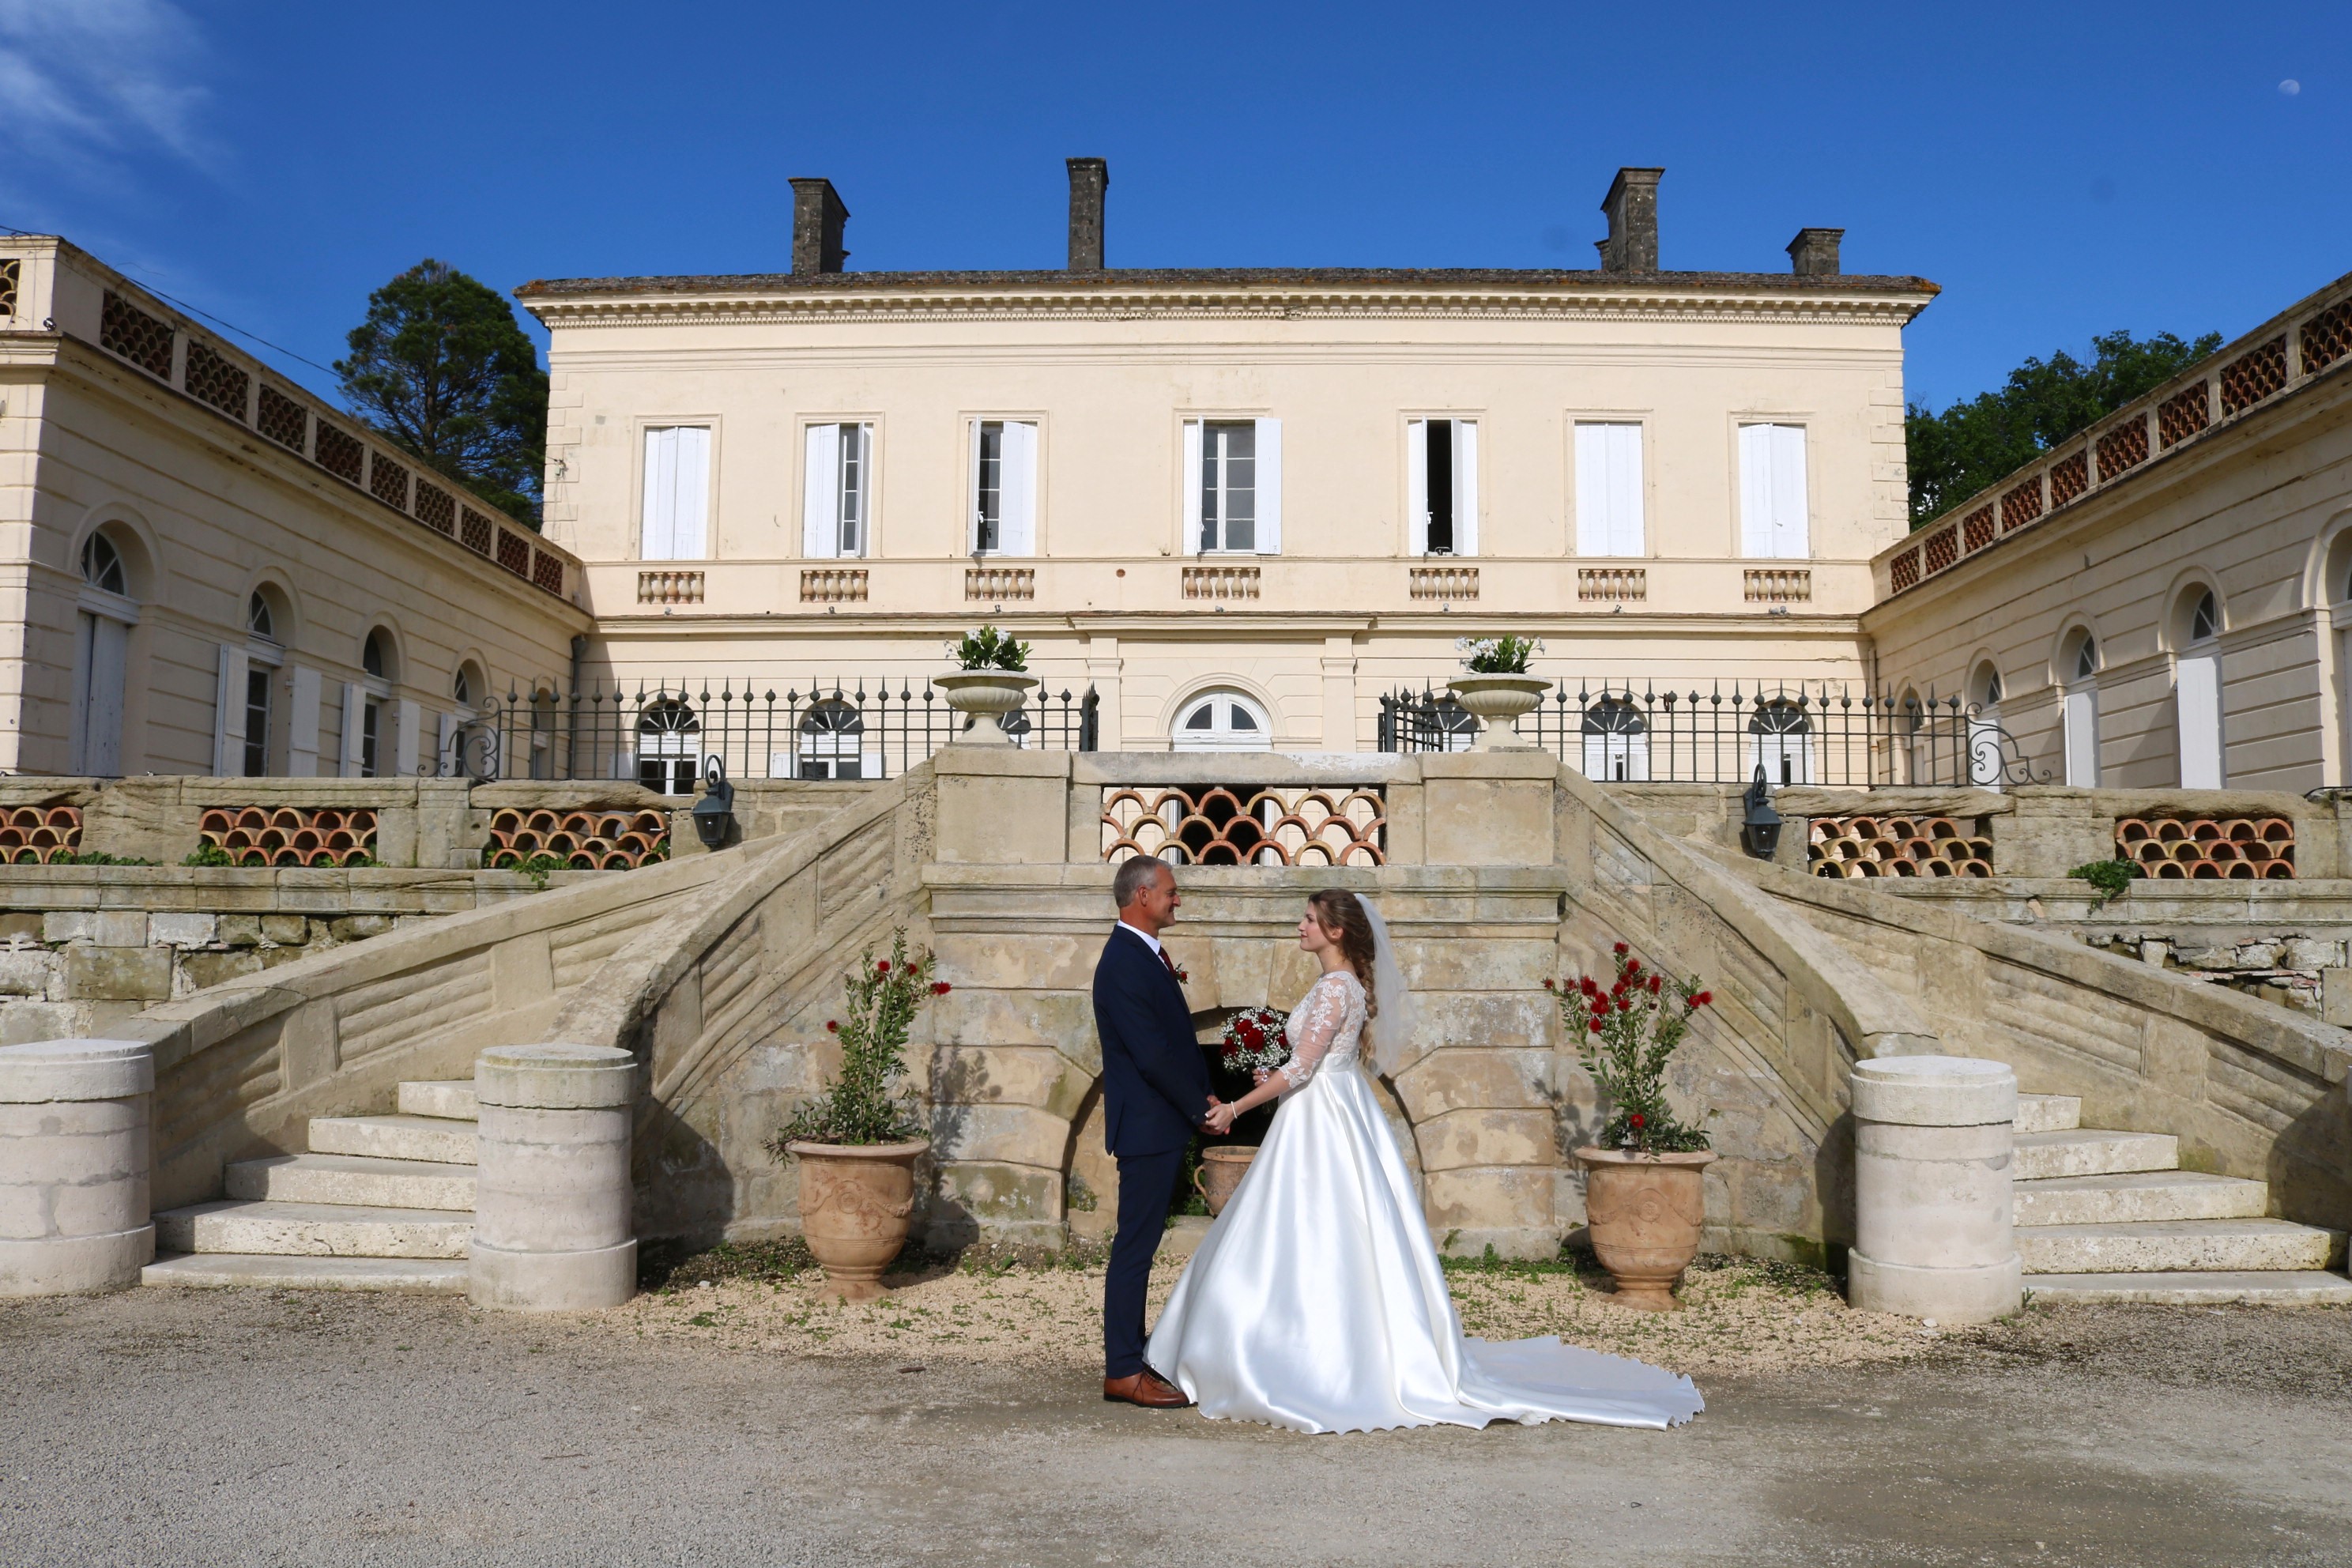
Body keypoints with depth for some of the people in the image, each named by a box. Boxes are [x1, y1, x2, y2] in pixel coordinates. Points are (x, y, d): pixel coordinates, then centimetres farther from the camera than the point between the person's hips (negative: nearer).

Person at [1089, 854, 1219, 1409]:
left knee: (1140, 1245, 15)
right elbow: (1152, 1055, -22)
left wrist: (1203, 1096, 6)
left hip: (1166, 1124, 10)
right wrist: (1201, 1108, -12)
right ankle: (1123, 1371, 4)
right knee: (1135, 1247, -3)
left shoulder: (1148, 955, 14)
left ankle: (1131, 1356, 23)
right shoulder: (1122, 965, -19)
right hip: (1147, 1126, -10)